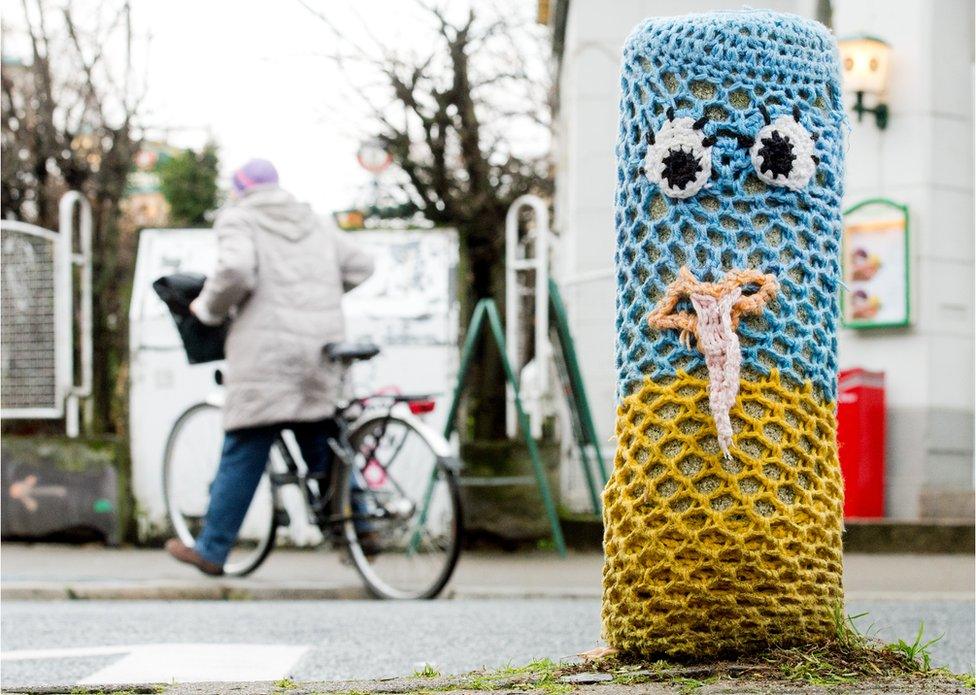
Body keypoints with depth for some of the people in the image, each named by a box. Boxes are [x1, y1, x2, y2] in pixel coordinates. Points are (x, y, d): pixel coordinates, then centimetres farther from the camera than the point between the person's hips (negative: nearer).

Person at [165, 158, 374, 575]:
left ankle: (211, 551, 2)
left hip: (267, 356, -6)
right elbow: (359, 267, 19)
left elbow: (236, 271, -17)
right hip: (321, 354, 6)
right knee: (324, 452, 14)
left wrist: (208, 308, -1)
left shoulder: (238, 218, 2)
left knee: (243, 455, -3)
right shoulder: (311, 222, 21)